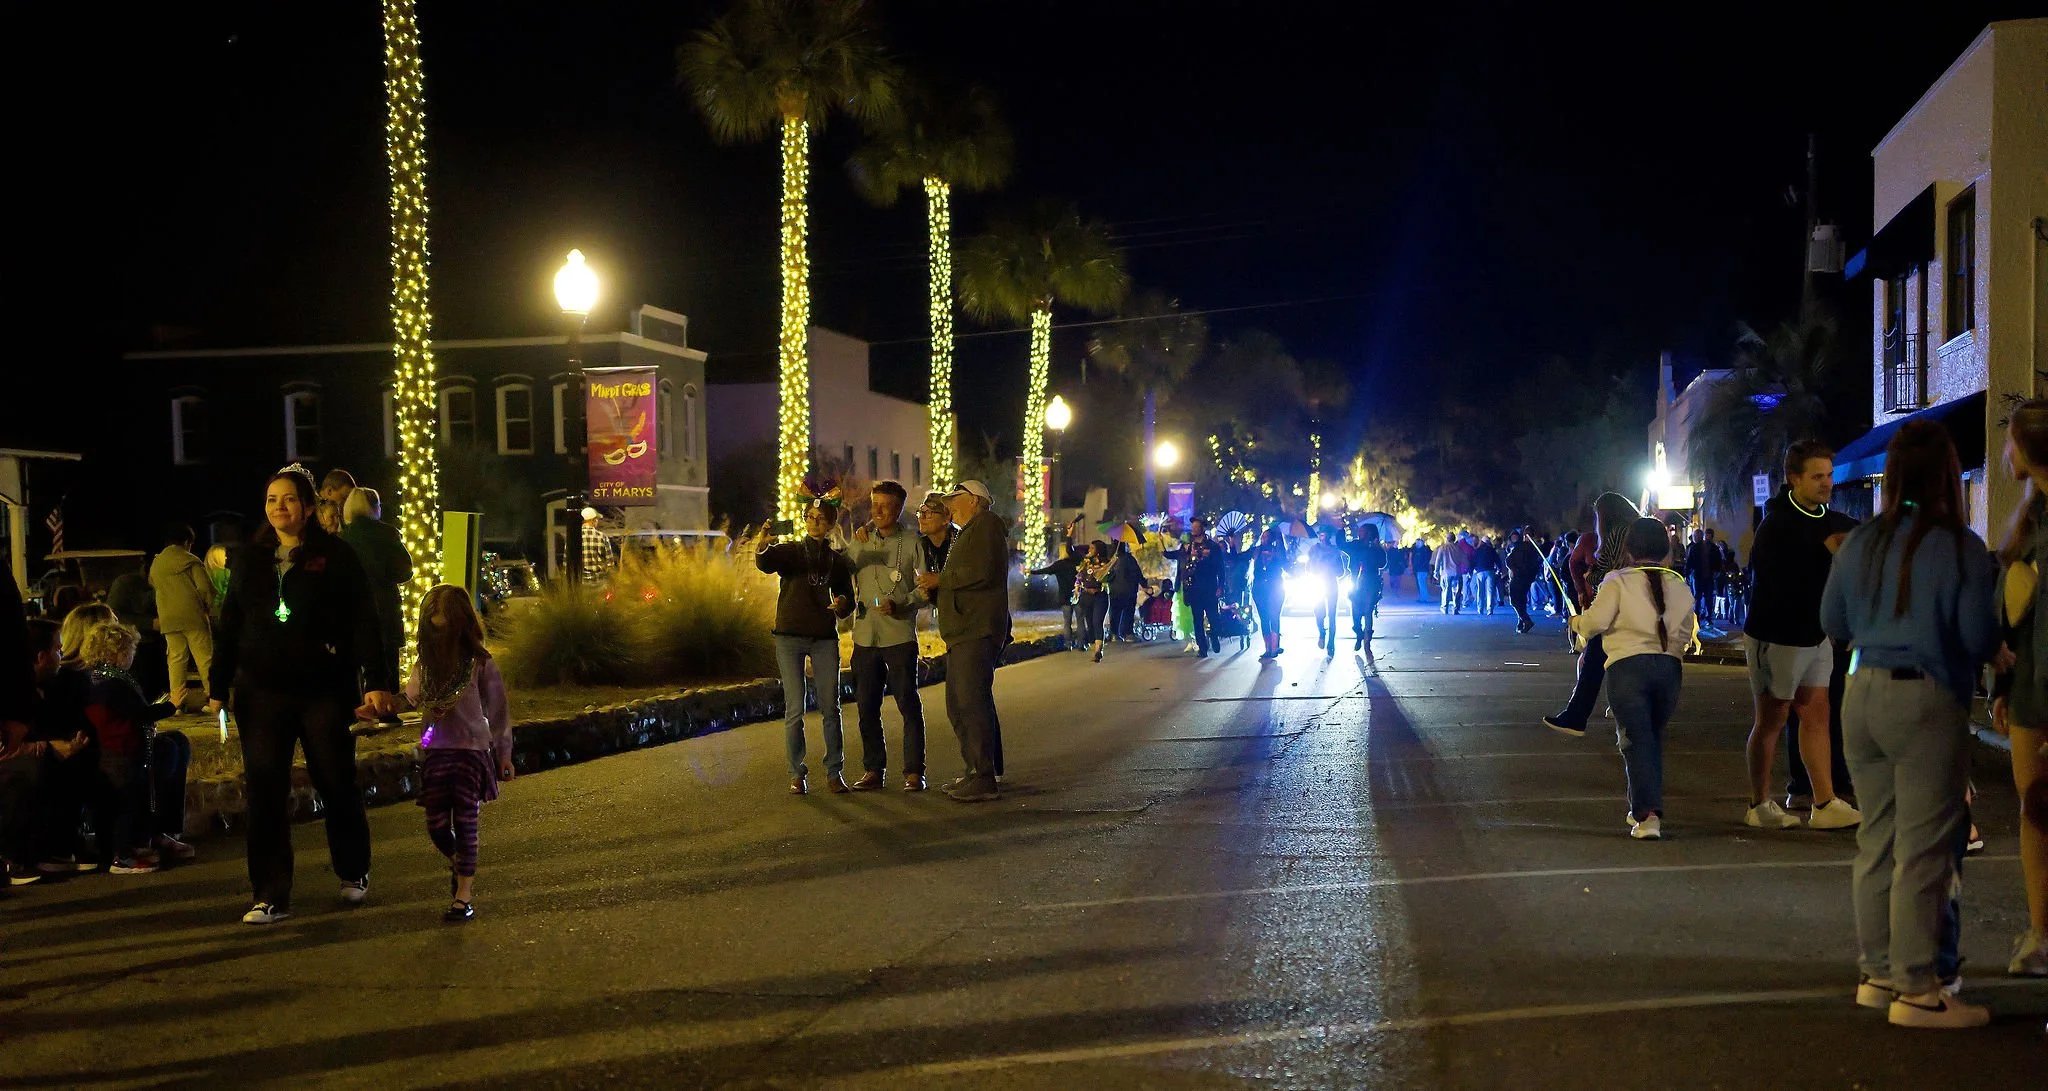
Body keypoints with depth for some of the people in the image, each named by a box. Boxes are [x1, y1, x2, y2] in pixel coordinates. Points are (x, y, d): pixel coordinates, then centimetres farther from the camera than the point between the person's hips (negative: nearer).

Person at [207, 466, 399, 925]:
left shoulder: (335, 556, -4)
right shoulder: (249, 559, 8)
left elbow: (363, 623, -7)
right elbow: (229, 625, 12)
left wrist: (376, 682, -14)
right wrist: (218, 686, 8)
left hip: (325, 692, -3)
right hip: (262, 693, 3)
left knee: (336, 785, 8)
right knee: (265, 794, -2)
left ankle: (354, 874, 28)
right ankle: (271, 897, 2)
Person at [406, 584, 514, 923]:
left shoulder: (481, 663, -7)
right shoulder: (425, 661, 4)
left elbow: (497, 709, -1)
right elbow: (413, 696, 13)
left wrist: (504, 753, 3)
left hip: (472, 748, -4)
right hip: (435, 751, 4)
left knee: (465, 821, -4)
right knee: (437, 824, 5)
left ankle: (465, 894, 0)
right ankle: (457, 863, 36)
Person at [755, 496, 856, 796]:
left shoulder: (837, 560, 12)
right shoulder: (790, 551, 3)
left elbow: (846, 598, 17)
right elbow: (765, 564, -19)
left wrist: (843, 603, -9)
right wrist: (763, 547, -43)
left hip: (825, 638, 2)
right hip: (790, 636, -2)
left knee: (830, 708, 1)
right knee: (794, 709, -3)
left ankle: (834, 772, 9)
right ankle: (797, 774, 4)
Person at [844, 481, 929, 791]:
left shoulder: (911, 542, 0)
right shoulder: (860, 539, 11)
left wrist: (900, 605, -17)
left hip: (900, 634, -4)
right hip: (865, 634, 4)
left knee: (908, 704, -3)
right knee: (866, 707, 7)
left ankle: (914, 771, 3)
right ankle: (873, 770, 17)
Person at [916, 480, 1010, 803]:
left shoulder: (986, 523, -4)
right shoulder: (967, 533, 28)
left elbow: (982, 572, -19)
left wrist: (939, 579, -10)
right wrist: (934, 589, 9)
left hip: (978, 631, -11)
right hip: (964, 632, 11)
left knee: (972, 703, -14)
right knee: (959, 705, 13)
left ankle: (984, 780, -14)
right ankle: (975, 772, 19)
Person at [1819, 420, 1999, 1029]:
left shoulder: (1861, 543, 5)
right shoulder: (1962, 549, -11)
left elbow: (1833, 623, 13)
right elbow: (1980, 640, -11)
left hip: (1863, 697, 6)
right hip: (1926, 703, -6)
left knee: (1877, 839, 15)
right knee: (1924, 848, 0)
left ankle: (1877, 974, 23)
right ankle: (1916, 990, 3)